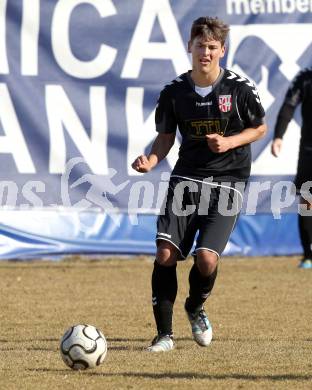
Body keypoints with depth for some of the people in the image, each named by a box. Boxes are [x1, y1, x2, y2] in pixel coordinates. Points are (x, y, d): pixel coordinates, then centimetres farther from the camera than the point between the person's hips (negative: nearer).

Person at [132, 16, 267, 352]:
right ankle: (164, 333, 2)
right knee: (165, 254, -12)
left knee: (206, 258, -15)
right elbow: (165, 137, 11)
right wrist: (151, 161, -9)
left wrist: (230, 142, -11)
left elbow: (259, 128, 7)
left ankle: (195, 309, 20)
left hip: (226, 181, -2)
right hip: (186, 176, 2)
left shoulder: (239, 89, -6)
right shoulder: (174, 92, 0)